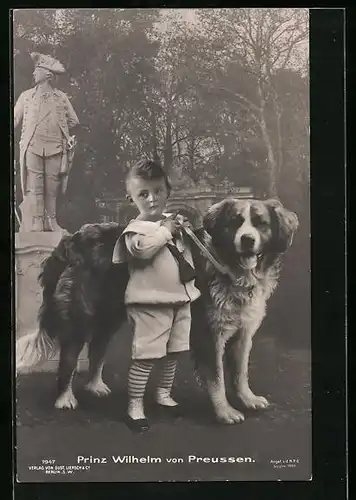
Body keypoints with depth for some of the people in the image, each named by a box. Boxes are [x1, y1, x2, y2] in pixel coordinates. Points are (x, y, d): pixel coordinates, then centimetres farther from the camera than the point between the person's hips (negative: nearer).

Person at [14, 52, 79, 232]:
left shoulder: (61, 97, 12)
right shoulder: (26, 96, 13)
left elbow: (74, 121, 19)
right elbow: (15, 119, 16)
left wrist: (58, 129, 13)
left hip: (55, 149, 1)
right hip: (32, 147, 0)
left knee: (52, 189, 3)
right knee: (33, 189, -8)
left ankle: (51, 223, 13)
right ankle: (34, 225, -7)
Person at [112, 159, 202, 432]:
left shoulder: (175, 221, 14)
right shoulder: (137, 227, -9)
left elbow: (189, 250, 28)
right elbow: (142, 248, -30)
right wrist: (165, 230, -20)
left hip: (181, 299, 7)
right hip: (150, 303, -7)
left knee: (173, 352, 17)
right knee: (146, 355, -6)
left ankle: (164, 394, 36)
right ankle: (135, 405, 6)